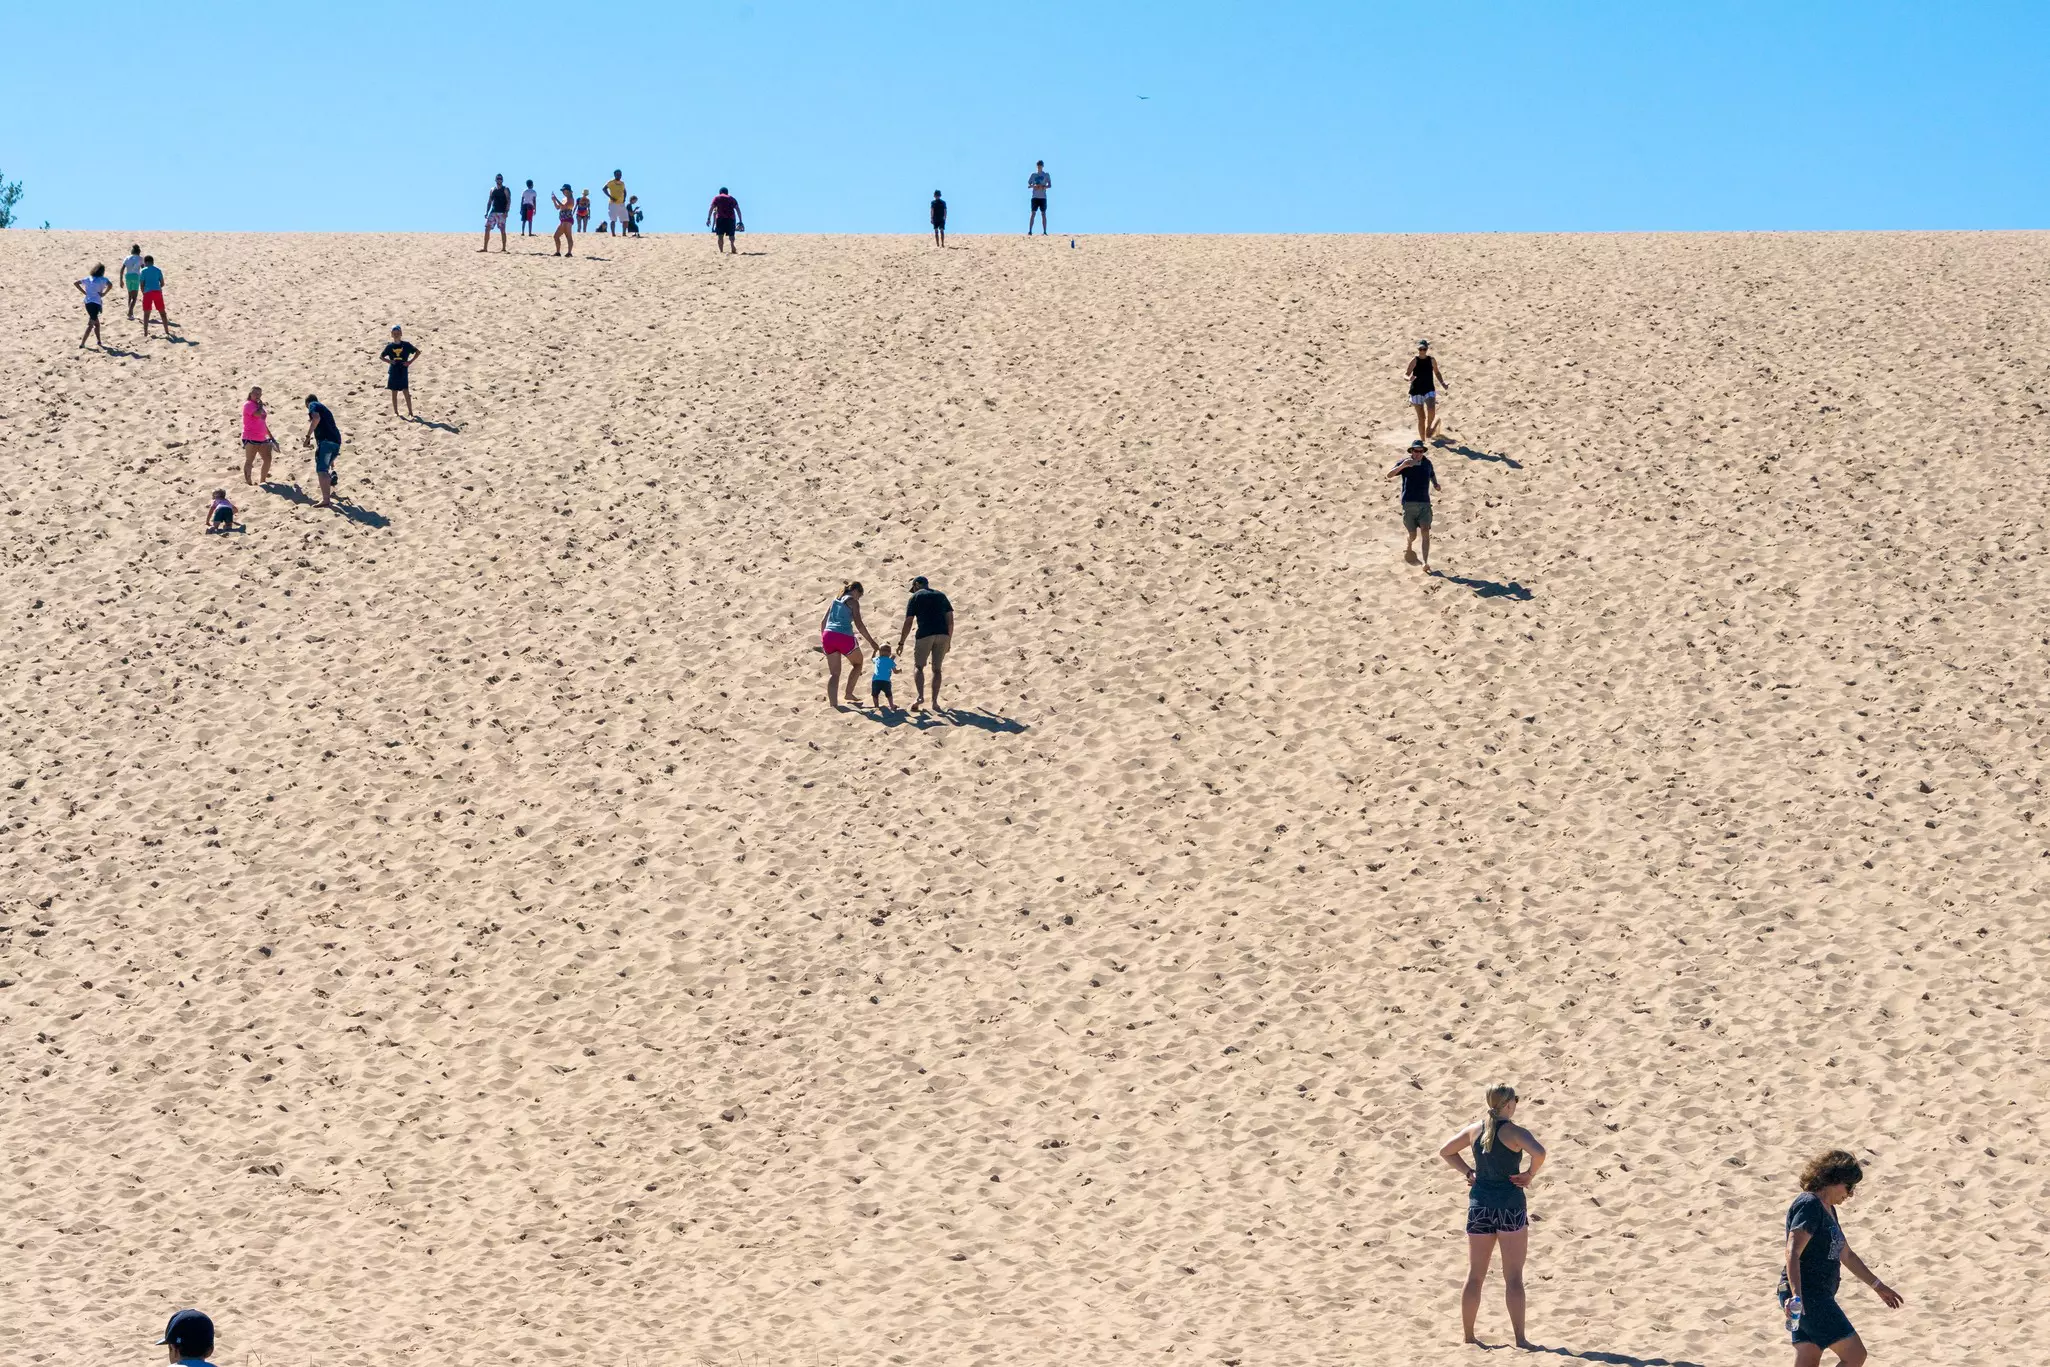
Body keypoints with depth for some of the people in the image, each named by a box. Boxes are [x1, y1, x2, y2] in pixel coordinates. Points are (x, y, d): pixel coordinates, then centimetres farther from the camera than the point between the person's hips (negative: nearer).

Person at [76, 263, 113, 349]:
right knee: (90, 324, -4)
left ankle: (99, 341, 27)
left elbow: (75, 283, 10)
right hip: (96, 303, -6)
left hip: (87, 302, 6)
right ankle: (82, 343, -9)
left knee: (96, 323, 21)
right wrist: (104, 294, -10)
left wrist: (84, 292, 9)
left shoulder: (88, 279, 11)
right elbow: (110, 285, -23)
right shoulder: (103, 280, -4)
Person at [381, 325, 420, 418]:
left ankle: (410, 411, 4)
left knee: (406, 392, -3)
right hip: (393, 371, 1)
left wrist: (410, 361, -4)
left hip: (403, 371, -1)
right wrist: (388, 361, -9)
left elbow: (418, 351, 4)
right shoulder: (390, 346, 0)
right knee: (394, 392, 7)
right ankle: (395, 411, 15)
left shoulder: (406, 345, -3)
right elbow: (381, 356, 8)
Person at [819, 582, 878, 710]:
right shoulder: (853, 602, 3)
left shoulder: (836, 600, 22)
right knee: (857, 663, 22)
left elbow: (823, 622, 22)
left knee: (834, 673, 7)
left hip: (828, 636, 5)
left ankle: (832, 703, -7)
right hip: (844, 637, -5)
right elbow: (859, 624, -6)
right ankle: (849, 693, 22)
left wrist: (822, 640, 31)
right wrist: (871, 641, -3)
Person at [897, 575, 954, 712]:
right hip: (943, 634, 3)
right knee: (937, 669, 12)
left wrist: (901, 643, 8)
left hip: (925, 634, -3)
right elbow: (950, 620, 15)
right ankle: (935, 702, 8)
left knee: (918, 666, 6)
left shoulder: (916, 597, 9)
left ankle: (920, 696, -15)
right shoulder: (941, 595, 20)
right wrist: (949, 640, 20)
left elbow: (908, 623, 3)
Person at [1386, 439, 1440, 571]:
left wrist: (1435, 483, 6)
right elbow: (1389, 475, -16)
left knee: (1425, 533, -12)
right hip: (1409, 504, -2)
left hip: (1424, 503, 2)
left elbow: (1432, 474, 28)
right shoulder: (1405, 463, -5)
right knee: (1412, 535, 5)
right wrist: (1402, 466, -32)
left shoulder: (1427, 463, 7)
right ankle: (1409, 547, 42)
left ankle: (1426, 563, -12)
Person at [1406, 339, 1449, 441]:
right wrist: (1410, 377, -37)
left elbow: (1437, 373, 17)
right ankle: (1422, 439, 14)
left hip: (1429, 390, 1)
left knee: (1431, 412, -23)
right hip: (1416, 390, -1)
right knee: (1421, 417, 2)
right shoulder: (1415, 360, -6)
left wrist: (1443, 384, 6)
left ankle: (1429, 428, 7)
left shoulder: (1431, 360, 2)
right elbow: (1407, 373, -13)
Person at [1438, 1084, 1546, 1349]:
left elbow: (1445, 1151, 18)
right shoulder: (1515, 1132, -10)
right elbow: (1539, 1152, -28)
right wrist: (1531, 1174, -12)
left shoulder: (1475, 1129, 7)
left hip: (1479, 1204, 5)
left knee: (1474, 1276, 11)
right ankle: (1519, 1338, -2)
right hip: (1509, 1204, -5)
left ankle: (1468, 1336, 14)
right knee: (1513, 1277, 0)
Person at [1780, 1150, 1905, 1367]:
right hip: (1805, 1296, -10)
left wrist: (1877, 1286, 34)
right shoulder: (1809, 1205, -13)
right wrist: (1796, 1296, -37)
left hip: (1818, 1296, 10)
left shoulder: (1827, 1209, 19)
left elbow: (1846, 1255, 31)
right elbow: (1793, 1253, -25)